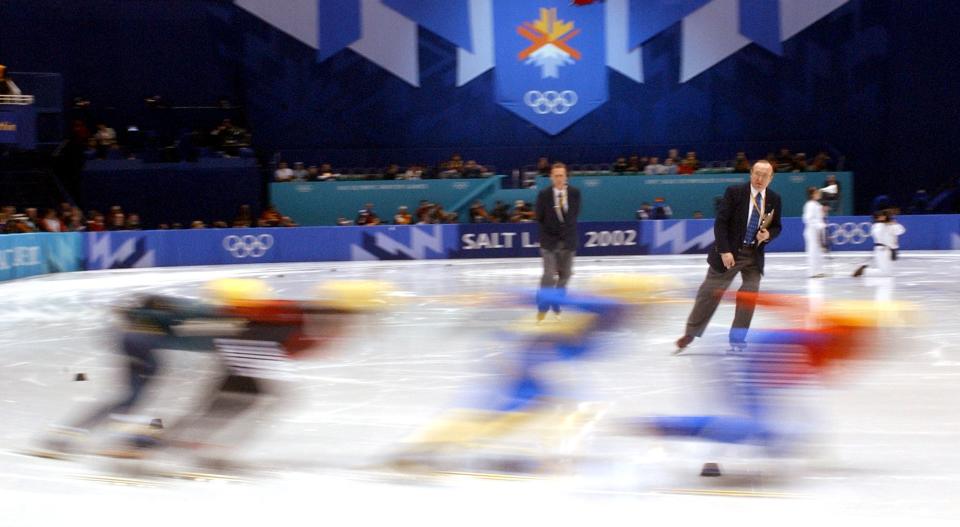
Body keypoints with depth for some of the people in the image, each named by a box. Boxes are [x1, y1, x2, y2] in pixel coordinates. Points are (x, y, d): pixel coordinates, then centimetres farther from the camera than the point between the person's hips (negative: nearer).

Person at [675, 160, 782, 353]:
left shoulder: (774, 199, 2)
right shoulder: (734, 192, -10)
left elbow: (776, 227, 11)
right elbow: (720, 222, -12)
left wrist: (768, 235, -13)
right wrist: (724, 251, -19)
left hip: (754, 254, 3)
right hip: (729, 252, -3)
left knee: (750, 294, -6)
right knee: (711, 293, 2)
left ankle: (737, 337, 6)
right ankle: (690, 334, 13)